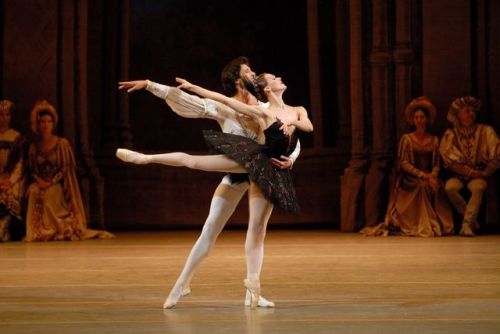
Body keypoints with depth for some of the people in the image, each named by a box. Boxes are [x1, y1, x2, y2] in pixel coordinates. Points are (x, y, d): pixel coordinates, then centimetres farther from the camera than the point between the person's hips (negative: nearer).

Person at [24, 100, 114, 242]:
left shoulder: (62, 144, 0)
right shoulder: (34, 147, 12)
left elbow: (66, 168, -5)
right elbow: (31, 170, 11)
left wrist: (51, 182, -17)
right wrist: (38, 180, -11)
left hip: (56, 187, -3)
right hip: (40, 184, 3)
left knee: (47, 194, -33)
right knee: (34, 191, -29)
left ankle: (49, 231, -20)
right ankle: (36, 231, -19)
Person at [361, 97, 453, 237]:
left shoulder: (434, 140, 15)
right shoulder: (407, 139, 6)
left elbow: (437, 163, 11)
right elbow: (404, 163, -2)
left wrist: (433, 174, -13)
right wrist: (421, 174, -14)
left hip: (429, 177, 2)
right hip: (411, 179, -2)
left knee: (436, 187, -31)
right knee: (422, 187, -35)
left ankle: (439, 225, -23)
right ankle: (422, 226, -30)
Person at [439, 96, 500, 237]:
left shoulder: (485, 131, 3)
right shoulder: (451, 134, 2)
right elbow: (451, 161, -5)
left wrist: (484, 173, -8)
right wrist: (471, 172, -12)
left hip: (479, 174, -1)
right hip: (459, 174, 1)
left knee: (477, 187, -35)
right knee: (450, 187, -31)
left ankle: (467, 224, -33)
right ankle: (472, 220, -15)